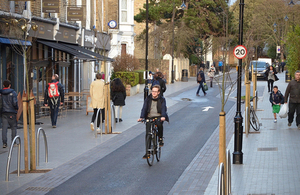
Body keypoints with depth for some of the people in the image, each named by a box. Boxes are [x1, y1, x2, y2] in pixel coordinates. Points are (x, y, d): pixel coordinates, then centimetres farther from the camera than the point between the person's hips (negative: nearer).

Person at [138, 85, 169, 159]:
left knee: (159, 125, -37)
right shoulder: (148, 99, 6)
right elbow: (144, 108, -3)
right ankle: (147, 153, -1)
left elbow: (163, 108, -11)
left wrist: (163, 116, -31)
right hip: (149, 117, 2)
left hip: (158, 117, -2)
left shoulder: (162, 99, 3)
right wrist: (141, 117, -19)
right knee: (147, 134, -8)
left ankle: (160, 138, -8)